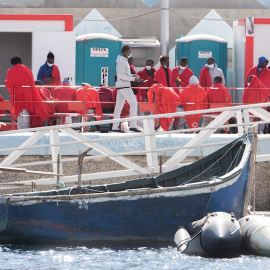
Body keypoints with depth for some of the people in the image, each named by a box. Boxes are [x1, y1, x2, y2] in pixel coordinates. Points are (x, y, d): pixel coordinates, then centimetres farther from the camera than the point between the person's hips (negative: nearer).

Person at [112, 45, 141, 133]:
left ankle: (115, 127, 5)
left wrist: (133, 75, 11)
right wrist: (132, 79, -16)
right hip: (124, 86, -10)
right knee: (133, 103, -10)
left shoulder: (124, 61, 18)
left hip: (120, 86, 10)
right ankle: (132, 125, -13)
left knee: (119, 105, 7)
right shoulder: (122, 61, -12)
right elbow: (121, 75, -19)